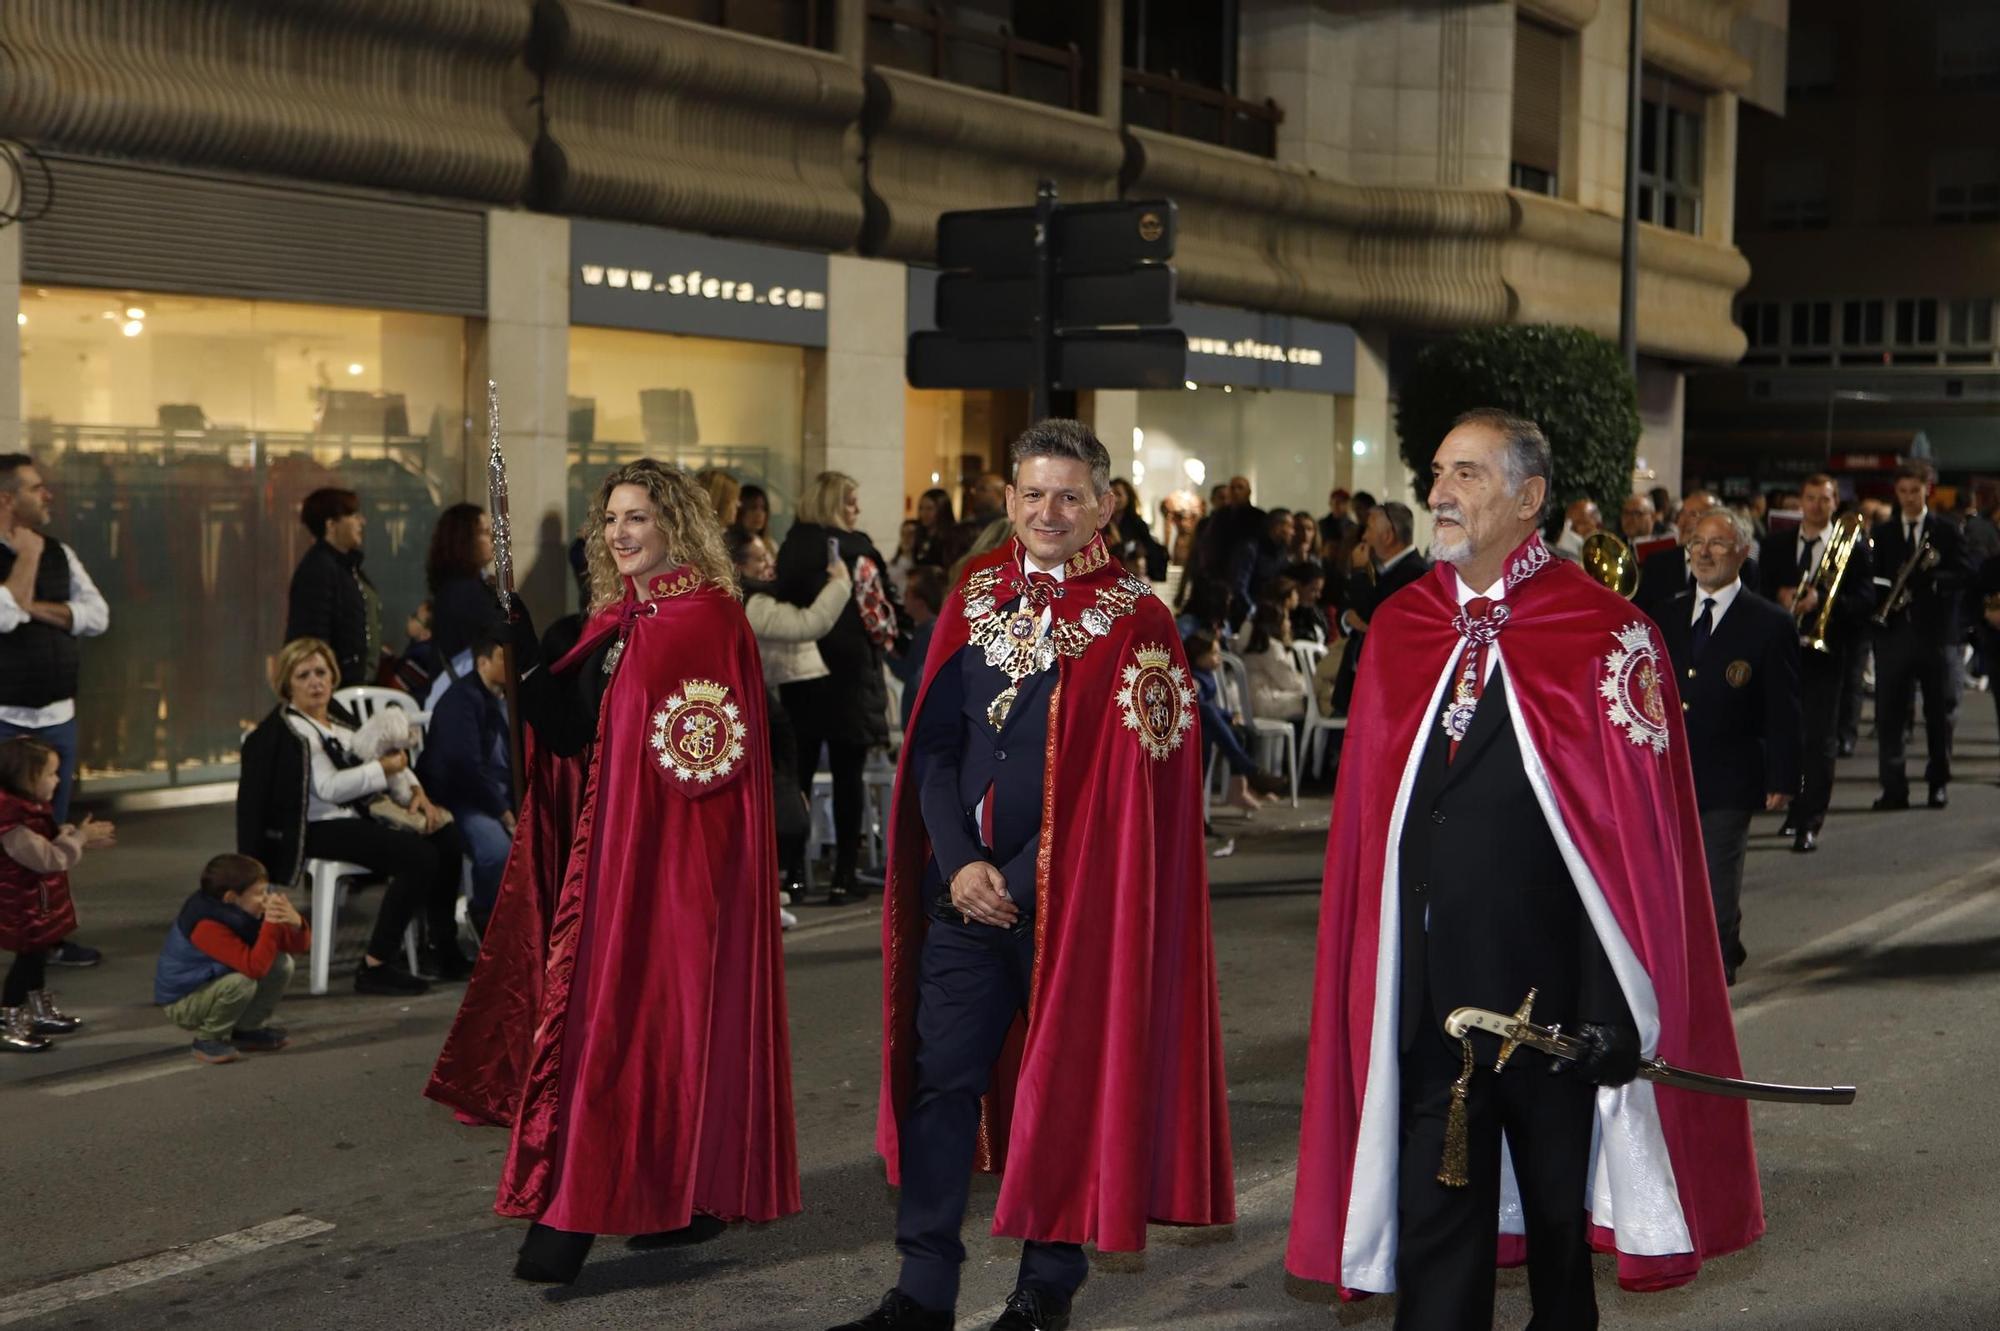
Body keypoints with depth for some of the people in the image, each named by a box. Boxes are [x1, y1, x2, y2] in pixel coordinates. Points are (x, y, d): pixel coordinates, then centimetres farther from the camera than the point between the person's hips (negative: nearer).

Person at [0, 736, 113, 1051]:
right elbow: (47, 858, -30)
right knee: (28, 957, -1)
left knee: (38, 954, 21)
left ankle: (40, 1013, 37)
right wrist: (80, 838, -18)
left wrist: (83, 836, 0)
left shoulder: (30, 806, 5)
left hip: (40, 901, 10)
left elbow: (49, 842, 15)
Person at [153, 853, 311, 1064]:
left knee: (283, 964, -5)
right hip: (183, 1002, -8)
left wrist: (296, 924, -28)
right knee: (242, 981, -35)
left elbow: (301, 946, -7)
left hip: (215, 983, 8)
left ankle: (247, 1031, 8)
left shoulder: (243, 911, -7)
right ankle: (208, 1040, -10)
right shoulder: (208, 926, -32)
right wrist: (270, 924, -42)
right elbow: (255, 968, -40)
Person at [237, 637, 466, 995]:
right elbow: (330, 787, -18)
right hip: (318, 830, -8)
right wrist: (383, 769, -17)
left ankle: (444, 952, 0)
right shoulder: (285, 731, -8)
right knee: (419, 856, -25)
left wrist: (413, 791, 1)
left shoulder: (338, 715, 17)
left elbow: (386, 759, 18)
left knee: (447, 838, -7)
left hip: (358, 817, 8)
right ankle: (374, 968, -21)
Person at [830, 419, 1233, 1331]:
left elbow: (1121, 782, -10)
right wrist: (959, 865, -7)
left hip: (1076, 897, -4)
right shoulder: (973, 603, 7)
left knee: (1063, 1086, 5)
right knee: (941, 1080, 3)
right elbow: (933, 746, 6)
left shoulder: (1136, 623, -6)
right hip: (964, 889, 4)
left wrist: (1020, 880, -12)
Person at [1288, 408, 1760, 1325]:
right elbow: (1368, 826, 8)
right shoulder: (1398, 630, 5)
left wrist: (1617, 1010, -15)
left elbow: (1640, 836, -11)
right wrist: (1366, 986, 5)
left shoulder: (1607, 639, -10)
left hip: (1553, 990, -3)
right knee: (1432, 1221, 8)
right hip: (1426, 995, 4)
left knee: (1559, 1216, 14)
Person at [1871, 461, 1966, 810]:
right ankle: (1894, 787, -2)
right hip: (1894, 630, 1)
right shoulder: (1883, 533, 10)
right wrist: (1885, 599, -13)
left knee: (1940, 712, 7)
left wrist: (1933, 573, -20)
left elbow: (1961, 578, -2)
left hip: (1936, 629, -1)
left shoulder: (1947, 531, 5)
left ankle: (1939, 782, 21)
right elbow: (1874, 579, 7)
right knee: (1889, 713, -5)